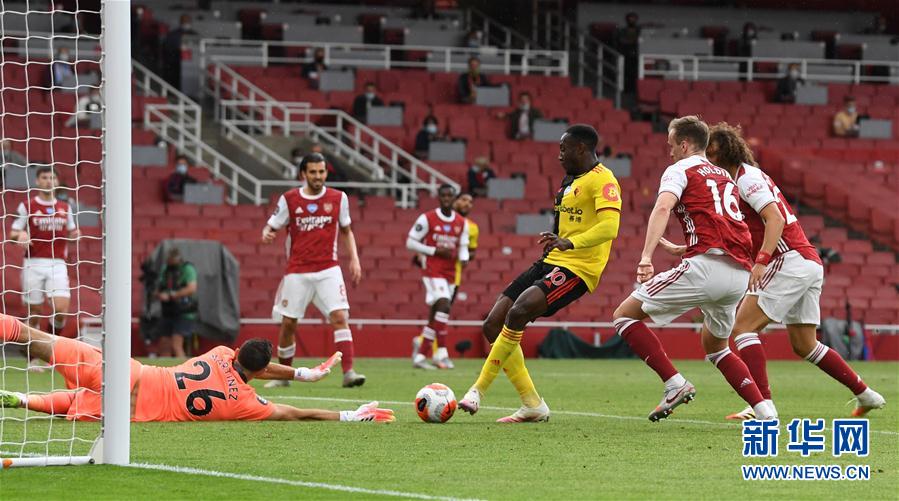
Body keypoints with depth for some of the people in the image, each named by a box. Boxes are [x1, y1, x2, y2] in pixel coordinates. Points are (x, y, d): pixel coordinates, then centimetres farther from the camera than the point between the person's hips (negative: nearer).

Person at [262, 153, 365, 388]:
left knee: (340, 316, -16)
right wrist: (266, 234, -20)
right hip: (297, 272, 0)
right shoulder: (289, 199, 0)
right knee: (288, 323, 3)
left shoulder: (338, 198, 4)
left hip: (328, 269, 0)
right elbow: (271, 226, 4)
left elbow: (346, 231, 16)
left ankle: (348, 373, -20)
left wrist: (354, 259, 4)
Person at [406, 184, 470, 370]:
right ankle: (442, 352, -23)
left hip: (450, 272, 6)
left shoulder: (462, 223, 10)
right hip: (432, 269, -6)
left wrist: (463, 258, -9)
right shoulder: (427, 219, -5)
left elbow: (463, 247, 15)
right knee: (443, 304, -24)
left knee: (435, 315, 7)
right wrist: (435, 251, -13)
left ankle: (420, 356, 14)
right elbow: (411, 243, -3)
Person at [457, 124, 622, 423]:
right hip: (551, 263, 10)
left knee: (518, 313, -29)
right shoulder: (571, 180, 21)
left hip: (577, 269, -10)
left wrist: (571, 243, -36)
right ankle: (533, 406, 4)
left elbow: (609, 227, -25)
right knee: (493, 325, 0)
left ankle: (479, 390, -19)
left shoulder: (602, 180, -10)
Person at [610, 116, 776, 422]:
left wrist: (646, 257, -25)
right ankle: (764, 410, 11)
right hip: (740, 274, 8)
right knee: (715, 345, 29)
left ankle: (675, 384, -10)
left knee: (625, 315, 2)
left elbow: (663, 207, -13)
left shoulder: (680, 170, 7)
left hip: (707, 264, -8)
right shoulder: (724, 176, 29)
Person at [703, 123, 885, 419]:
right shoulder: (746, 177, 22)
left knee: (743, 328, -13)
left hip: (790, 260, -10)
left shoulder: (746, 176, -8)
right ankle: (865, 395, 21)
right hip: (811, 264, 10)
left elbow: (775, 219, -20)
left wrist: (761, 261, -30)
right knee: (804, 346, 17)